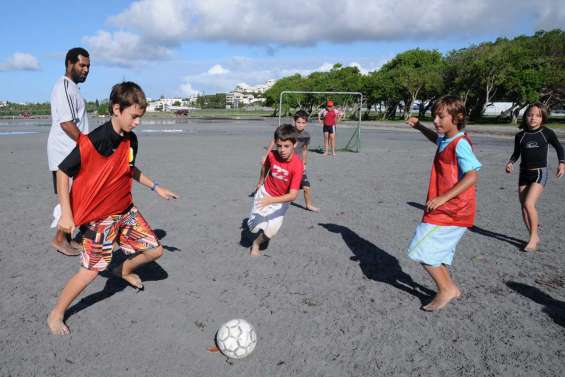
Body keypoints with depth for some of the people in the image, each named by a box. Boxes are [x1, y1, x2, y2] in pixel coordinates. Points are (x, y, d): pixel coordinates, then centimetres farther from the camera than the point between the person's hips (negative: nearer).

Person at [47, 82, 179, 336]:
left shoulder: (131, 140, 0)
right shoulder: (92, 142, -23)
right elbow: (62, 172, -16)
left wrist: (156, 187, 16)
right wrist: (66, 213, -19)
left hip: (126, 210, 7)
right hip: (99, 217, -7)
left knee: (155, 250, 9)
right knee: (90, 272, -5)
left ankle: (125, 270, 40)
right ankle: (56, 315, 20)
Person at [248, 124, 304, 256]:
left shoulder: (298, 166, -31)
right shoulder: (272, 155, -21)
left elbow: (293, 195, -34)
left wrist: (271, 200, -45)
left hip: (281, 200, -2)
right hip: (264, 193, 2)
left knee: (271, 231, -7)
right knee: (254, 227, 4)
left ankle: (256, 244, 25)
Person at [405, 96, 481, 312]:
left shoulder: (460, 144, -17)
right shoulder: (445, 141, 11)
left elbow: (472, 176, -26)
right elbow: (436, 139, 37)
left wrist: (443, 198, -29)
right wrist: (419, 127, 23)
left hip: (451, 210, -9)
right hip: (444, 209, 9)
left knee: (422, 249, -7)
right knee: (436, 252, 16)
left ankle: (446, 290, 6)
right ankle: (450, 288, 29)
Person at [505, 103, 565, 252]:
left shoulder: (547, 133, -3)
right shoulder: (520, 136, 2)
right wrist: (510, 163, -5)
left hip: (539, 173, -4)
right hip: (524, 173, 4)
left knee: (528, 203, -19)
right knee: (523, 207, 5)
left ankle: (533, 237, -5)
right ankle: (534, 237, 20)